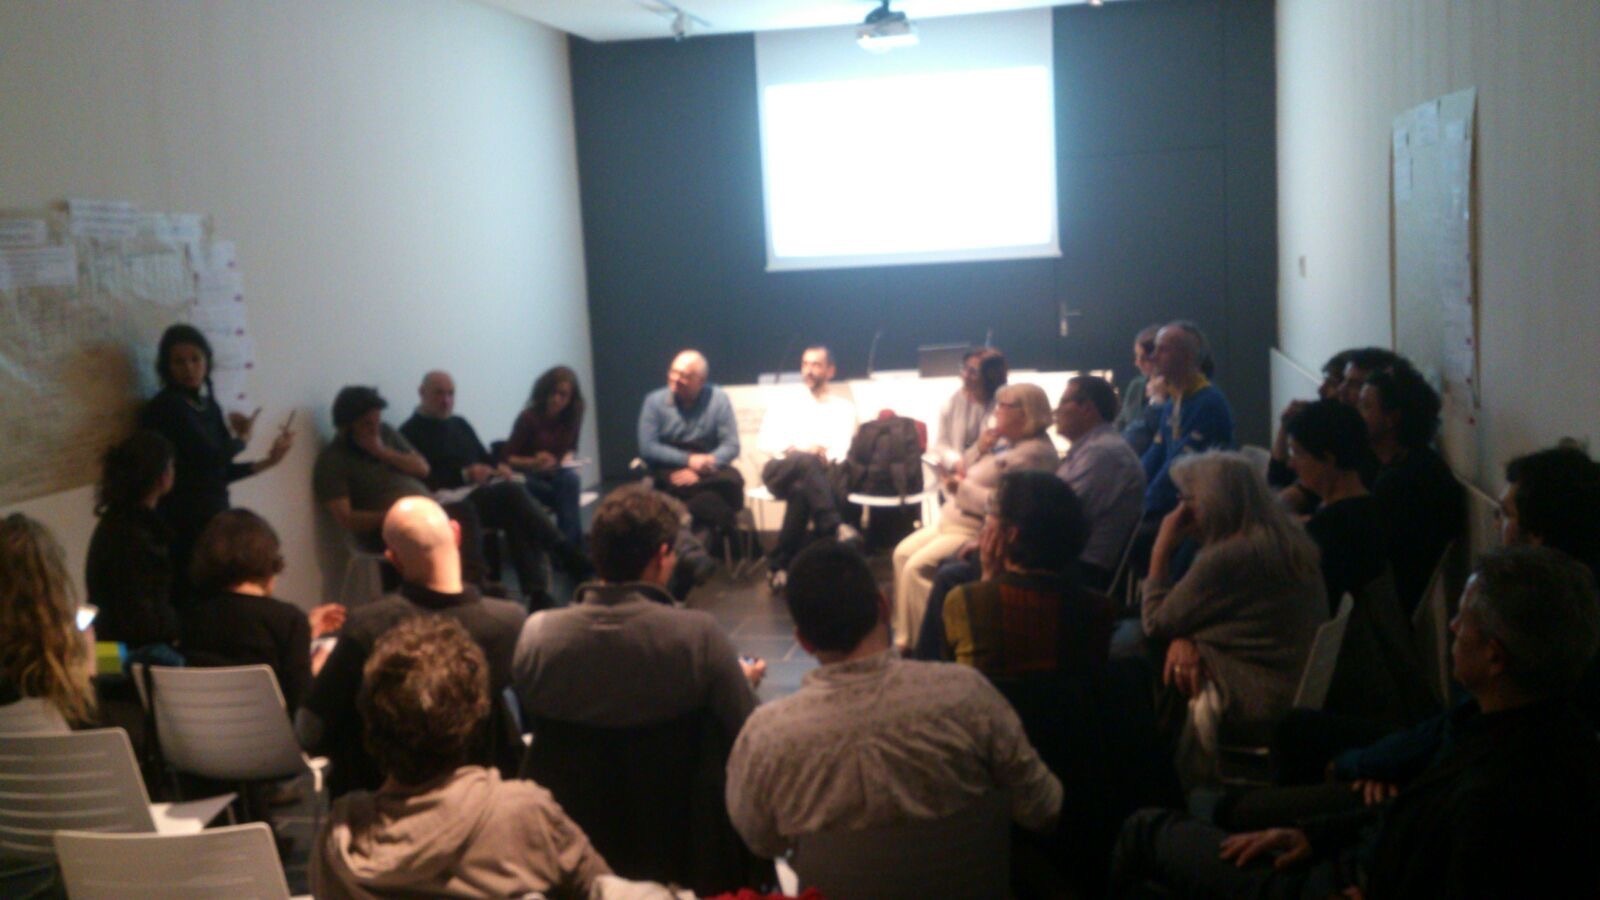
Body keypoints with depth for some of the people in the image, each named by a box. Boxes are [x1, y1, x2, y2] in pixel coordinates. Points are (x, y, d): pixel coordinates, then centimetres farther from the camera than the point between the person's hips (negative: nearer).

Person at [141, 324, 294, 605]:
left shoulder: (209, 405, 12)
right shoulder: (166, 407, -11)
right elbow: (210, 457, -19)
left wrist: (267, 462, 8)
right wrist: (242, 438, 0)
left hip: (213, 518, 7)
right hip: (184, 524, -7)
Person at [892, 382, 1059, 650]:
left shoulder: (1034, 454, -19)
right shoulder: (1005, 441, 13)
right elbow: (966, 468, 21)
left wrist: (962, 487, -20)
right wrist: (979, 450, 0)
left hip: (977, 532, -11)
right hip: (953, 519, 11)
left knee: (917, 567, -20)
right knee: (903, 553, 7)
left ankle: (922, 641, -7)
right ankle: (904, 635, 10)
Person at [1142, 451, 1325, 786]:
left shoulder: (1226, 558, -19)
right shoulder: (1287, 542, 9)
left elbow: (1155, 623, -9)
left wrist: (1162, 548, -3)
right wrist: (1185, 638, -6)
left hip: (1261, 706, -9)